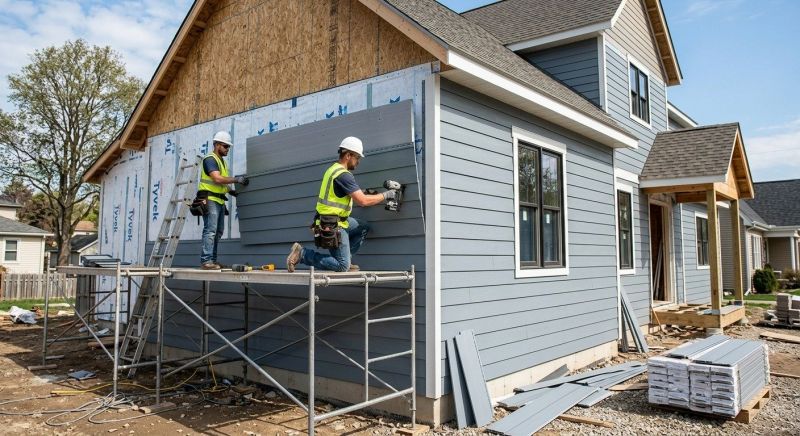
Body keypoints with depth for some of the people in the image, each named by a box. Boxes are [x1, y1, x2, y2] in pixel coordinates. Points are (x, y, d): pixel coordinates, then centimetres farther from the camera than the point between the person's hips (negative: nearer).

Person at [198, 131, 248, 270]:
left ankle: (212, 261, 13)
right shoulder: (210, 159, -8)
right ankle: (206, 261, -17)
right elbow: (217, 179, -21)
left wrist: (231, 190, 10)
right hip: (210, 199, -10)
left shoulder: (222, 161, 22)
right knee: (210, 230, -15)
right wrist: (236, 179, -16)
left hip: (219, 201, 10)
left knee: (218, 232, 9)